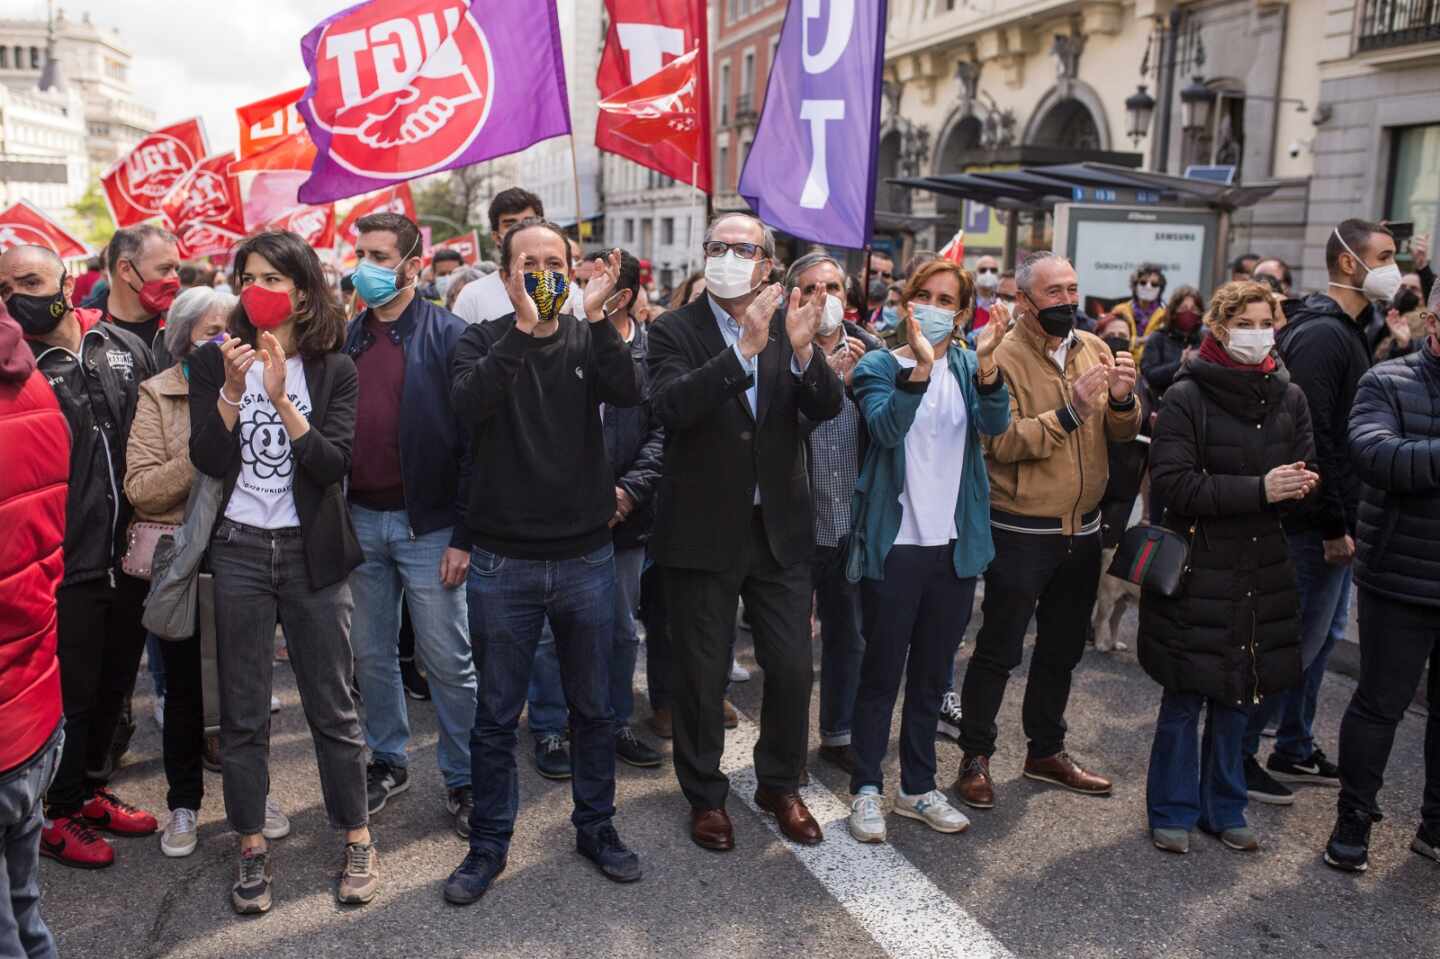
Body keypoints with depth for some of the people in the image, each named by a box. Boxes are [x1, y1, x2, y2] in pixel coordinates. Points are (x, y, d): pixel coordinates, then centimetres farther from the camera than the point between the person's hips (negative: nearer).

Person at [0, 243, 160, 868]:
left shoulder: (125, 347, 3)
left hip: (128, 557, 5)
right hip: (66, 566, -5)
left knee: (114, 683, 19)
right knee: (70, 695, 9)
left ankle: (90, 788, 40)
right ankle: (58, 815, 29)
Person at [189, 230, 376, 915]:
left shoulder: (334, 369, 0)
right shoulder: (214, 361, 3)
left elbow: (334, 464, -11)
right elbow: (208, 461, -6)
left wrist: (280, 397, -21)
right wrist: (232, 390, -18)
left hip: (312, 552, -1)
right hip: (239, 551, 1)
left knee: (333, 705, 4)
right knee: (242, 711, 8)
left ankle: (357, 840, 19)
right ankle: (252, 849, 22)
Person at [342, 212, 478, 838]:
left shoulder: (448, 335, -6)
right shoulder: (345, 340, 9)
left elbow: (472, 439, -9)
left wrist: (463, 534, -13)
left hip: (427, 523, -5)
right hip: (359, 520, 5)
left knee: (448, 662, 3)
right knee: (371, 655, 15)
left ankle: (462, 778, 19)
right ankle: (387, 761, 33)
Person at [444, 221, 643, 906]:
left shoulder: (589, 339, 2)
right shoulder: (483, 342, -1)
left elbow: (629, 394, -16)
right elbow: (468, 402, -22)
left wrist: (596, 316, -25)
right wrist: (525, 328, -27)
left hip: (585, 559, 2)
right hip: (502, 563, -1)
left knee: (593, 707, 15)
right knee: (495, 716, 10)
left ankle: (596, 826, 34)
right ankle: (489, 843, 28)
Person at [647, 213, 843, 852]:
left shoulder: (789, 325, 3)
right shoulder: (675, 331, -6)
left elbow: (827, 407, -8)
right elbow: (671, 407, -24)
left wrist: (803, 351, -27)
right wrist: (744, 349, -33)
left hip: (779, 527, 3)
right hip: (703, 531, -3)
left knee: (792, 667, 9)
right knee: (701, 675, 9)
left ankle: (780, 786, 32)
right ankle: (705, 795, 30)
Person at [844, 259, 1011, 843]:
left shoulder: (969, 367, 6)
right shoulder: (880, 366, -3)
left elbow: (996, 424, -14)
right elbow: (887, 428, -23)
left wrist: (986, 362, -31)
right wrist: (921, 365, -36)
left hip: (955, 546, 4)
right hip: (895, 546, -4)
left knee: (932, 675, 14)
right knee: (882, 673, 4)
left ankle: (918, 788, 28)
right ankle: (866, 789, 18)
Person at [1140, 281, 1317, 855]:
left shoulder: (1289, 397, 7)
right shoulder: (1186, 397, -8)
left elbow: (1305, 476, 9)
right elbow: (1172, 481, -15)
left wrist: (1296, 486, -15)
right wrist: (1258, 490, -21)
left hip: (1261, 570, 4)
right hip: (1195, 568, -4)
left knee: (1238, 697, 12)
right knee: (1184, 698, 4)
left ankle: (1223, 808, 28)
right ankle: (1173, 810, 20)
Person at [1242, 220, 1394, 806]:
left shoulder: (1348, 331, 15)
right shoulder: (1321, 334, -17)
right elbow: (1312, 436, -24)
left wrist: (1344, 520, 14)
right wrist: (1334, 526, -22)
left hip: (1334, 520, 10)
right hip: (1318, 523, -10)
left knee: (1323, 634, 17)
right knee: (1299, 639, -3)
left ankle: (1294, 750, 31)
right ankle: (1238, 755, 9)